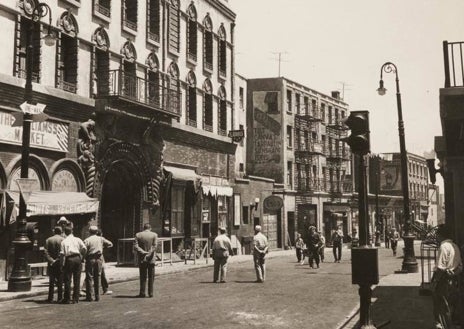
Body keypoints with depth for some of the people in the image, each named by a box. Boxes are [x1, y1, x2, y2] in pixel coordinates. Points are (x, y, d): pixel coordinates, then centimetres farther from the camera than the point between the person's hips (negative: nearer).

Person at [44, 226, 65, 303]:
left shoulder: (48, 240, 4)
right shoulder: (63, 240, -4)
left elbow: (46, 252, -5)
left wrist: (51, 260, -10)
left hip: (51, 263, 2)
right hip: (60, 262, -2)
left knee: (52, 281, 10)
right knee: (60, 281, 4)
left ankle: (50, 298, 8)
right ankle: (60, 298, 2)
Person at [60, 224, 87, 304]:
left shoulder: (64, 241, 2)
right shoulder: (77, 239, 7)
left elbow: (62, 253, -5)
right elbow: (84, 249, -4)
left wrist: (62, 264, 1)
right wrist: (82, 256, 11)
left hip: (69, 259, -2)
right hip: (77, 258, 2)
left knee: (67, 280, 6)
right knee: (77, 280, 7)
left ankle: (67, 299, 9)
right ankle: (75, 299, 9)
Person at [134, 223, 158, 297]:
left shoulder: (138, 235, 3)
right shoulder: (154, 235, 0)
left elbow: (135, 246, -7)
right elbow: (155, 246, -11)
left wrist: (143, 252, -12)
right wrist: (150, 253, -14)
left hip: (142, 259, 1)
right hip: (151, 259, -1)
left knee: (143, 277, 8)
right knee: (151, 277, 6)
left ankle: (142, 293, 7)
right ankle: (150, 293, 5)